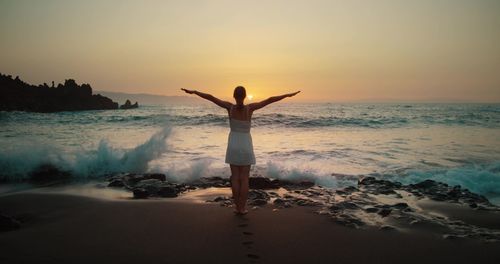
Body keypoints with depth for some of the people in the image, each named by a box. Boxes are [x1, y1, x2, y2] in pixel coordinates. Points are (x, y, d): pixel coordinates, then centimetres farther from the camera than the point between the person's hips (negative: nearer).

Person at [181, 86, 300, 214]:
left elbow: (210, 97, -8)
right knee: (244, 178, 5)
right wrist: (288, 95, -4)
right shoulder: (250, 107, -9)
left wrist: (193, 91, -2)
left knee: (235, 177, 7)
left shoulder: (230, 107, -8)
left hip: (233, 145, 1)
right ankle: (242, 208, 6)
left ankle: (237, 207, 9)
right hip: (246, 145, -1)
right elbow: (270, 100, -9)